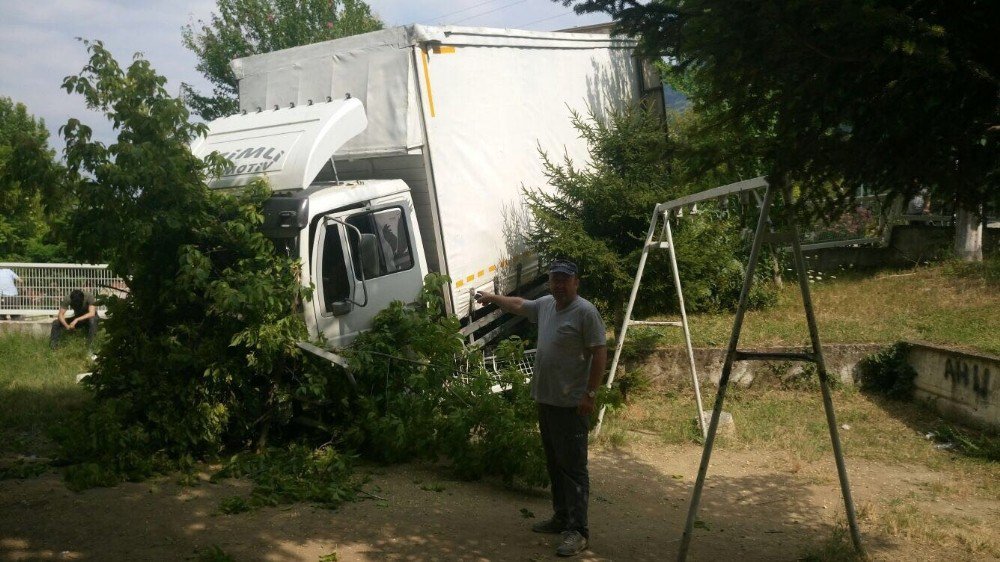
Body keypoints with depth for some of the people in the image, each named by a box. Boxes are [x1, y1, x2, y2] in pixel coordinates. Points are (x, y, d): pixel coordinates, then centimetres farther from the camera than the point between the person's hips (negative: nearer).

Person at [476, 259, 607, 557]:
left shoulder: (585, 312, -14)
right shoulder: (546, 304, 11)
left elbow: (600, 352, -17)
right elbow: (518, 305, 31)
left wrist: (590, 393, -20)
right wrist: (493, 298, 42)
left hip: (571, 405, -9)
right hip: (546, 400, 9)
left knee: (573, 467, -8)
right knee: (554, 464, 16)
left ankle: (577, 530, -6)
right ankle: (561, 517, 27)